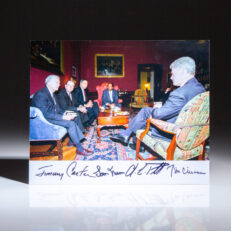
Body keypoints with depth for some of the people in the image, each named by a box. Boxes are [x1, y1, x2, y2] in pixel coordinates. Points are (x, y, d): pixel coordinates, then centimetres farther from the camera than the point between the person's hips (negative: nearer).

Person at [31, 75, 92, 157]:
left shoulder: (53, 94, 12)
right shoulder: (41, 94, -19)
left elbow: (58, 108, 15)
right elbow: (46, 114, -25)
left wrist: (65, 114, -6)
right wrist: (63, 117, -27)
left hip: (54, 116, 10)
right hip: (45, 119, -10)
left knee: (75, 118, -4)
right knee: (71, 123, -23)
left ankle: (72, 141, -2)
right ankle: (79, 149, -17)